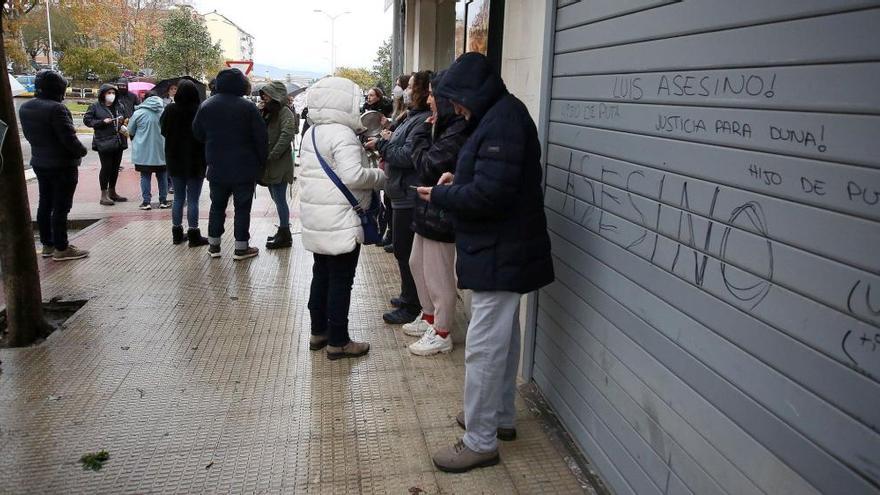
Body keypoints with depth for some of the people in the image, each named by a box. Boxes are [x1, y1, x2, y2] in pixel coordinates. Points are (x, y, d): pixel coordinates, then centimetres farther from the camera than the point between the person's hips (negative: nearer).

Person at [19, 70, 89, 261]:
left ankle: (47, 245, 24)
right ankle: (61, 249, 5)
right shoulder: (56, 108, -22)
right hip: (62, 165, -8)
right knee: (60, 207, -2)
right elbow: (69, 138, -22)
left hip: (39, 163, 8)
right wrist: (82, 151, -5)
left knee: (45, 204, 15)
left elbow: (29, 135, 11)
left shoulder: (25, 108, 5)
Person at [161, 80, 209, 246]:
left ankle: (177, 233, 19)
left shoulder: (170, 110, -4)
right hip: (195, 162, -4)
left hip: (174, 160, 4)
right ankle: (193, 235, 4)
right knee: (193, 200, 1)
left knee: (178, 197, 13)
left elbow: (163, 131, 9)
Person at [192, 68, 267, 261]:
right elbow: (261, 138, -10)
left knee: (217, 205, 15)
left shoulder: (206, 106, 2)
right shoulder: (247, 107, -12)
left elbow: (198, 133, 12)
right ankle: (241, 247, 7)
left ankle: (214, 245, 20)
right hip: (244, 168, -4)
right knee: (242, 207, 4)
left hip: (216, 167, 4)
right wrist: (261, 163, 1)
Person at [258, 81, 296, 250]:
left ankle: (285, 236, 4)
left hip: (279, 164, -8)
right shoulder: (266, 112, 16)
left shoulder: (284, 112, -9)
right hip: (268, 164, 8)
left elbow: (286, 135, -20)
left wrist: (272, 156, -21)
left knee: (279, 199, -4)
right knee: (276, 198, 13)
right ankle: (283, 231, 23)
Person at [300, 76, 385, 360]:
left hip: (315, 219, 9)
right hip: (340, 221, -9)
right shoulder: (343, 134, -17)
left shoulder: (312, 133, 12)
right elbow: (353, 176, -26)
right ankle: (338, 341, 8)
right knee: (341, 280, -1)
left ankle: (318, 331, 28)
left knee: (321, 275, 17)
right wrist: (380, 176, -10)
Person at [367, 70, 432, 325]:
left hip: (409, 198, -11)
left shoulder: (424, 121, -19)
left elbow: (407, 156, -24)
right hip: (404, 195, 11)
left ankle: (411, 308, 10)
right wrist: (384, 145, 5)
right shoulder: (415, 116, 14)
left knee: (405, 252, -2)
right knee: (404, 251, 20)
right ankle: (409, 297, 34)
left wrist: (382, 143, -11)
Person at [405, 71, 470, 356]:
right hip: (428, 211, 10)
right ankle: (429, 318, 39)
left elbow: (427, 166, -22)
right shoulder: (446, 127, 10)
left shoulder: (458, 132, -21)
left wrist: (422, 133, -11)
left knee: (438, 275, 2)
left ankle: (441, 335, 18)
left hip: (441, 215, -10)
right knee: (417, 264, 22)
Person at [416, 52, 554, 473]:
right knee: (502, 339, 19)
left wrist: (440, 195, -12)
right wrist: (457, 182, 4)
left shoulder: (502, 120, -20)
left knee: (484, 348, -3)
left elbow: (488, 195, -26)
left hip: (499, 253, -11)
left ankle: (480, 442, 10)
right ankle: (501, 415, 35)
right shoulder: (500, 115, 13)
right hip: (502, 249, 11)